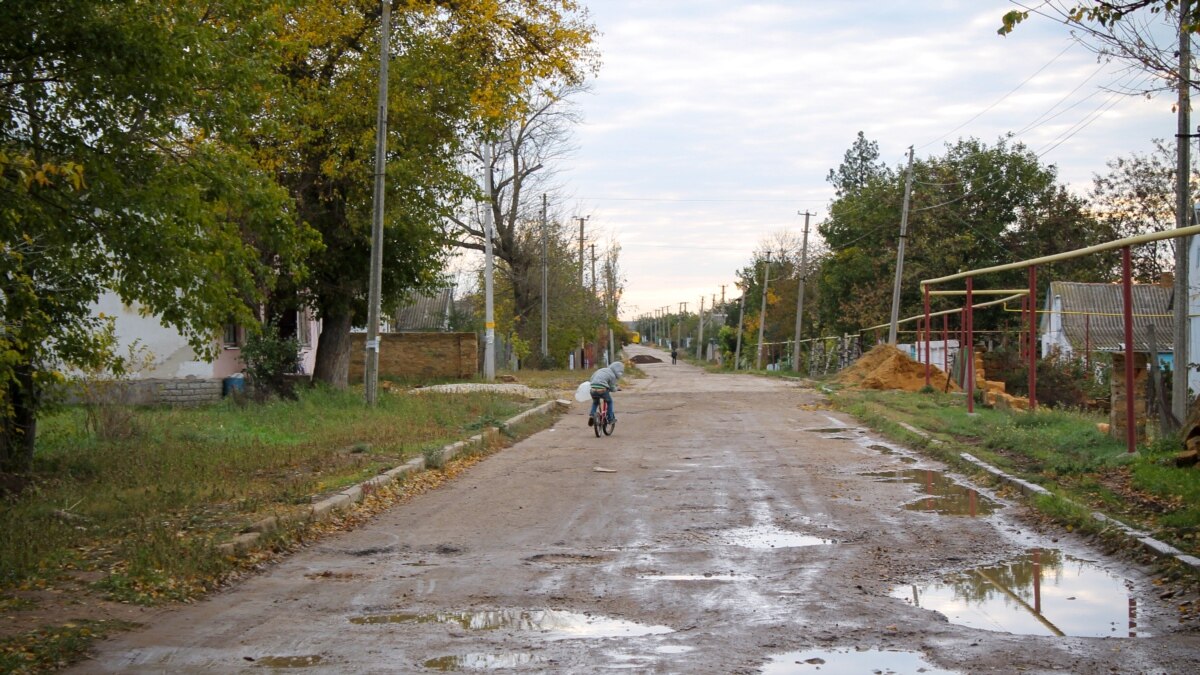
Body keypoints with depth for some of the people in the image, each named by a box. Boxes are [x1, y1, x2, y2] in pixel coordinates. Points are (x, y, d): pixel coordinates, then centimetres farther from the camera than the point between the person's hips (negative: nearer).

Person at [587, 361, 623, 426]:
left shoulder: (601, 370, 23)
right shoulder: (612, 375, 3)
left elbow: (591, 380, 25)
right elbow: (612, 388, 7)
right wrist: (616, 388, 28)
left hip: (593, 389, 5)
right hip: (602, 390, -5)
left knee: (595, 402, 31)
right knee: (609, 401, 22)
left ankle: (591, 414, 12)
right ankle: (611, 418, 23)